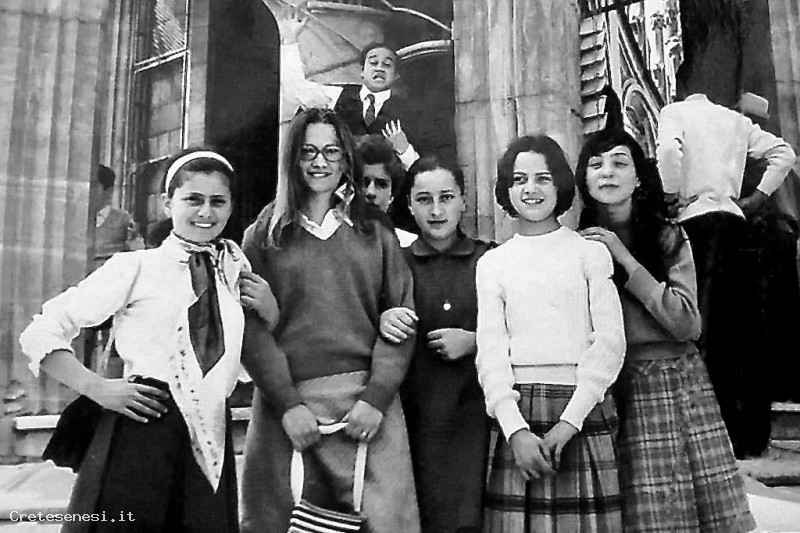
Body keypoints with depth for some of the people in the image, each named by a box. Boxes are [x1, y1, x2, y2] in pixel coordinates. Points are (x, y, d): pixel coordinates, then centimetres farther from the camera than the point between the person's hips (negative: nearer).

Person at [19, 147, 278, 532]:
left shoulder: (236, 269, 10)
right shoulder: (135, 267, -1)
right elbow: (41, 334, -1)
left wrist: (269, 309, 0)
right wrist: (97, 388, -11)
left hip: (211, 438, 4)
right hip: (140, 432, -3)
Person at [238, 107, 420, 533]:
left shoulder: (376, 235, 11)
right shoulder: (264, 237, 9)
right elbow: (252, 327, 1)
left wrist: (376, 398, -8)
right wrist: (288, 404, -8)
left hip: (367, 396, 0)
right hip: (284, 399, 0)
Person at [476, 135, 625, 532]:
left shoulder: (590, 252, 6)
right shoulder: (492, 263, 10)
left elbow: (609, 340, -1)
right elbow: (490, 350, 3)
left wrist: (569, 421, -10)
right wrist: (516, 429, -9)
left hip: (583, 408, -1)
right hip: (518, 414, 1)